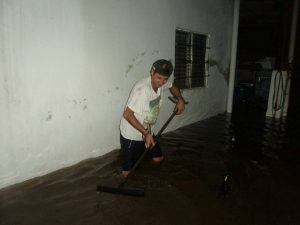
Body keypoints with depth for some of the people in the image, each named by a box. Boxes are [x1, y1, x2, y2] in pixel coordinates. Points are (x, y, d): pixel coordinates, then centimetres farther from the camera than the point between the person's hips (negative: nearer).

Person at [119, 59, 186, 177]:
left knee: (159, 159, 15)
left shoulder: (162, 83, -8)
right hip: (131, 136, -8)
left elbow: (172, 86, 19)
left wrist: (180, 99, 1)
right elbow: (127, 114, -29)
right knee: (128, 171, 0)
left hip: (147, 132, 8)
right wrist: (146, 134, -28)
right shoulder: (142, 89, -33)